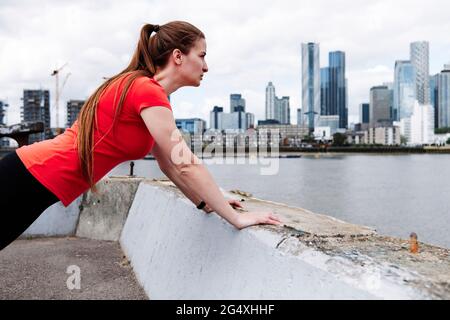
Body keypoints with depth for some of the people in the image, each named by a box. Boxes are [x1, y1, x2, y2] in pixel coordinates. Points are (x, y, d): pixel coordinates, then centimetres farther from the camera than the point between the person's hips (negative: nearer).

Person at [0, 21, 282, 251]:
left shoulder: (143, 88, 11)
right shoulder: (148, 91, -20)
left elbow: (168, 163, 14)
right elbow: (187, 165, -23)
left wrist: (204, 202, 12)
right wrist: (236, 218, -17)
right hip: (31, 179, -10)